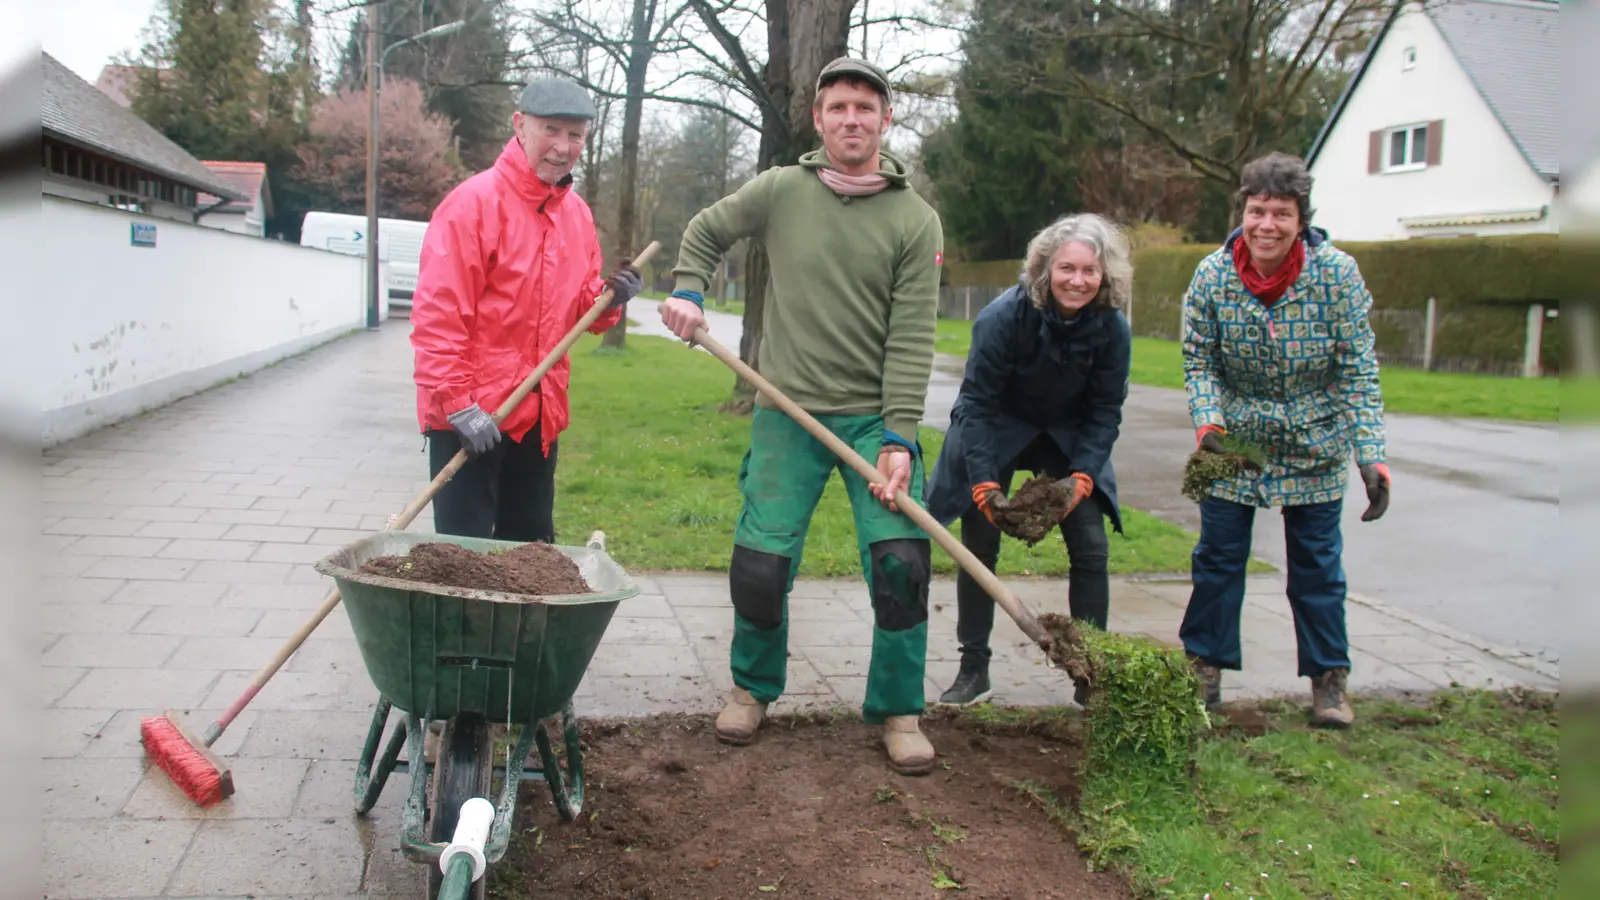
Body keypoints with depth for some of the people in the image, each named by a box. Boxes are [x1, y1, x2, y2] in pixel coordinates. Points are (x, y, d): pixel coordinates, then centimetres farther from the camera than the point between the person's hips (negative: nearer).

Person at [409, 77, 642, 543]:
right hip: (471, 416, -7)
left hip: (540, 414, 7)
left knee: (532, 547, 16)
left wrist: (608, 298, -4)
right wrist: (458, 404, -19)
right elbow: (437, 315, -16)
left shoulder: (577, 213, 9)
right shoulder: (475, 200, -13)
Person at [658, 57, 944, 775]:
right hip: (787, 414, 1)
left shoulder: (916, 220, -2)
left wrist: (899, 438, -16)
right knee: (760, 563, -1)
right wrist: (688, 291, 1)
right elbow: (705, 231, 20)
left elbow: (912, 338, -8)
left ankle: (898, 711, 10)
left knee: (901, 559, -10)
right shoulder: (779, 191, 2)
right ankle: (753, 687, 27)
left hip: (876, 417, 0)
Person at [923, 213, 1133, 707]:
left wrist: (1081, 477, -21)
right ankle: (974, 669, 12)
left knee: (1091, 549, -5)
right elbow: (977, 402, -23)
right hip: (995, 432, -2)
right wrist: (984, 483, -28)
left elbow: (1105, 412, -9)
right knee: (979, 547, -1)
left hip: (1070, 439, 2)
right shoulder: (1003, 317, -27)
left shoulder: (1113, 330, -18)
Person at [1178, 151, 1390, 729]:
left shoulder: (1337, 273, -17)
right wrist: (1207, 424, -25)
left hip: (1313, 447, -1)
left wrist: (1371, 458, -20)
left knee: (1317, 563, 6)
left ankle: (1329, 678, 20)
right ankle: (1205, 665, 21)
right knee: (1218, 556, 6)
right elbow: (1198, 363, -7)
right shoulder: (1212, 274, -14)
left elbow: (1358, 372, -15)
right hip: (1233, 441, 1)